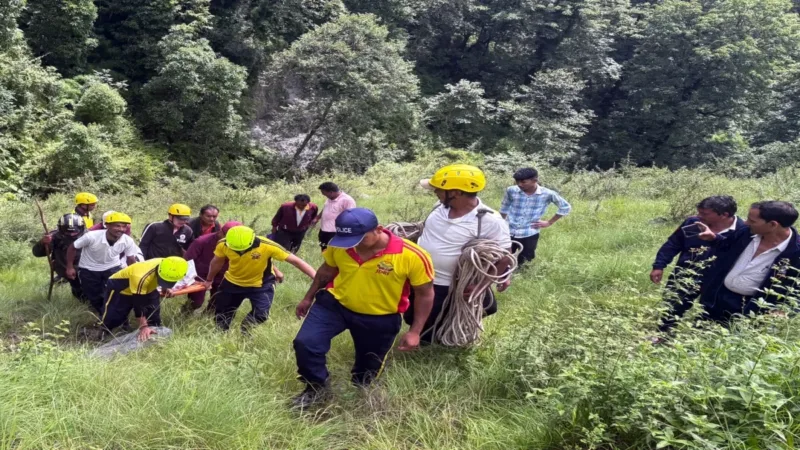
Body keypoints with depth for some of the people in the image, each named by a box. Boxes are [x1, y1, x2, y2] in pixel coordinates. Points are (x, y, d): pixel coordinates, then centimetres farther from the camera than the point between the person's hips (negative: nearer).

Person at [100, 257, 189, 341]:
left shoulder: (168, 269, -25)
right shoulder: (141, 277, -47)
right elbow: (139, 303, -39)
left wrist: (166, 289, -17)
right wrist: (143, 326, -37)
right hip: (119, 288, -6)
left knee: (154, 321, 0)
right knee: (110, 320, -3)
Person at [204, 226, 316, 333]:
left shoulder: (267, 246, -34)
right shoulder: (223, 244, -24)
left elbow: (295, 261, -31)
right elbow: (217, 262, 0)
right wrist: (209, 280, 16)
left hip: (260, 285, -2)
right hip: (232, 282, 3)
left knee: (261, 315, -18)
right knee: (222, 315, 12)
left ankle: (245, 331, 14)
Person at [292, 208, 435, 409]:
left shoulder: (412, 256, -27)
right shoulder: (339, 247, -17)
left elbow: (425, 293, -13)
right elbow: (326, 271, 5)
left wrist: (415, 331, -14)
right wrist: (308, 298, 16)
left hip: (380, 318, -1)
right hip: (334, 303, 2)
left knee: (367, 369, 13)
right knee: (305, 342, -15)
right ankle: (316, 388, 11)